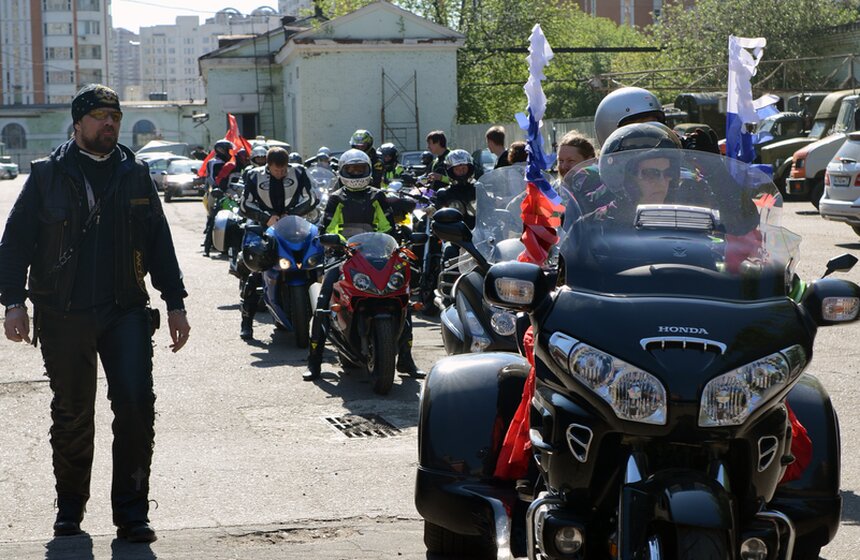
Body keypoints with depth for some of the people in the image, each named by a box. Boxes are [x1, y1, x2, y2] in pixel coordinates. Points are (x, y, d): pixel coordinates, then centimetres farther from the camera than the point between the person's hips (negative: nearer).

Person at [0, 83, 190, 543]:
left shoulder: (135, 174, 10)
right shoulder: (47, 175, 3)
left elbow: (159, 242, 13)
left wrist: (175, 303, 10)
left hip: (126, 311, 1)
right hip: (63, 317, -1)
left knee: (136, 405, -10)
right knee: (72, 415, 9)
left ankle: (131, 511, -1)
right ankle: (70, 506, 25)